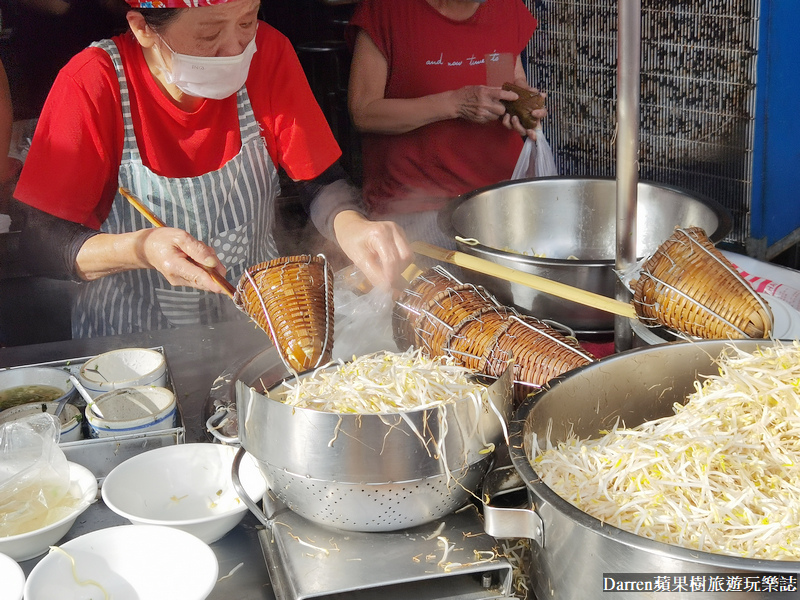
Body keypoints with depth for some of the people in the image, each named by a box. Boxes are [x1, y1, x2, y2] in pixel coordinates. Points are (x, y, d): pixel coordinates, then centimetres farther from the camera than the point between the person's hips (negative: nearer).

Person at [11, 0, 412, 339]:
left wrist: (350, 227, -27)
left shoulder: (267, 54, -9)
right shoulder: (92, 84, -17)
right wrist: (142, 248, -33)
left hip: (258, 322, 3)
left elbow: (322, 183, -4)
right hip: (131, 335, -2)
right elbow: (40, 241, -15)